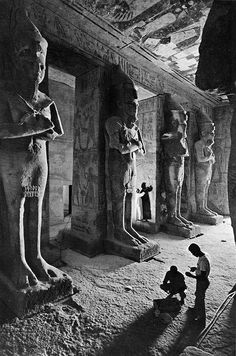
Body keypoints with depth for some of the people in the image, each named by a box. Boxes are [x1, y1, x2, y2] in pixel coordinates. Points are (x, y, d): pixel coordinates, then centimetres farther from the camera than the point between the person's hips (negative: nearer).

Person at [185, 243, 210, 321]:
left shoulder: (203, 261, -36)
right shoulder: (202, 256, -5)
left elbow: (203, 277, -32)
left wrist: (191, 276, -27)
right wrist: (196, 268, 1)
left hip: (203, 282, -9)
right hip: (200, 280, 9)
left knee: (199, 298, 13)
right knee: (198, 295, 29)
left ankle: (201, 315, 37)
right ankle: (196, 309, 53)